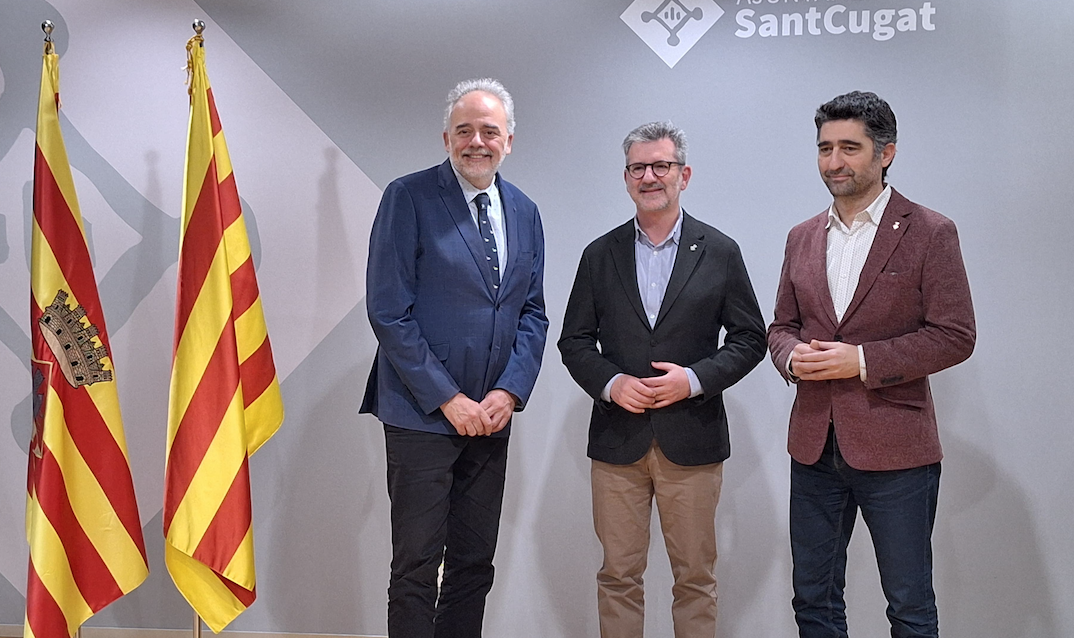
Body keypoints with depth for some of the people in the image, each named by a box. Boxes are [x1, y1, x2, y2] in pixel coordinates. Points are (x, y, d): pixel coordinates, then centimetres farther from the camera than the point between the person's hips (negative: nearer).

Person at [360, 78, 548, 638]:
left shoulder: (524, 212, 10)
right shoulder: (409, 197, -7)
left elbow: (532, 313, 12)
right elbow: (388, 311, -12)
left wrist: (509, 391, -4)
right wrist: (447, 398, -14)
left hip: (491, 417, 5)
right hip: (422, 414, -5)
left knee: (475, 564, 13)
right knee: (417, 567, 1)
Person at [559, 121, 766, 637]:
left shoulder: (720, 252, 3)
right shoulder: (600, 255, 7)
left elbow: (750, 338, 3)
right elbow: (574, 341, 8)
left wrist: (694, 379, -12)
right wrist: (612, 383, -11)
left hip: (692, 440, -1)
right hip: (617, 439, 1)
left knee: (695, 577, 8)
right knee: (618, 576, 8)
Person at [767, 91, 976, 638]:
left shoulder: (930, 233, -5)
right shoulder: (803, 238, 10)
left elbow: (955, 335, -9)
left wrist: (862, 360, -19)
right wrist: (792, 357, -8)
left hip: (894, 447, -5)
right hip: (813, 445, 5)